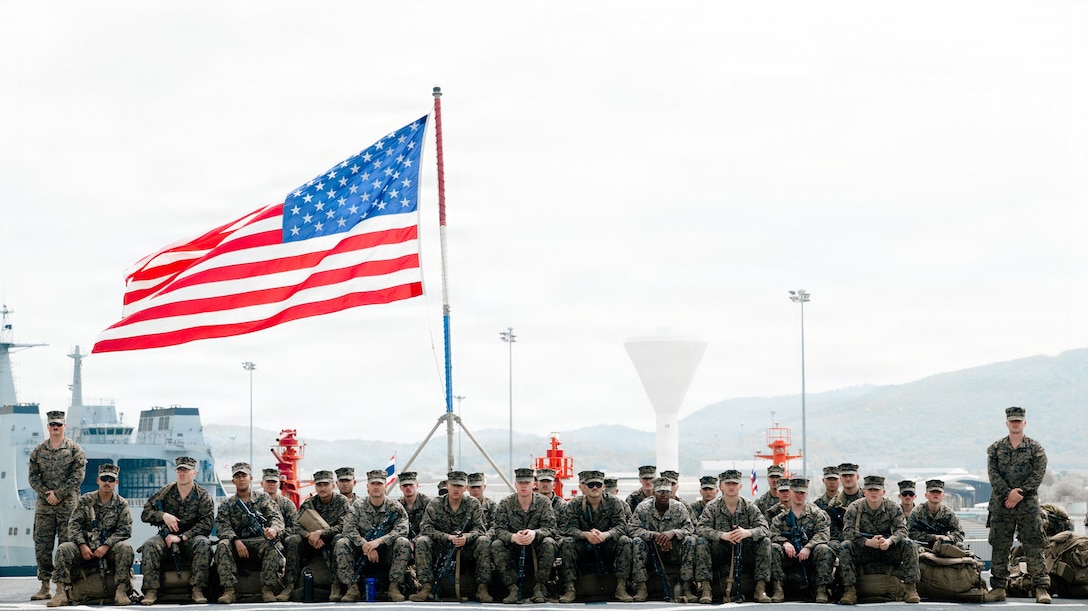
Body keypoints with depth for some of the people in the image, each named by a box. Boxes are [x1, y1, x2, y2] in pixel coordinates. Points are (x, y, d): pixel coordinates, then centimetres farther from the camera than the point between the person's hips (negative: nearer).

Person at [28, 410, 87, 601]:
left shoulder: (74, 449, 1)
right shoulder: (38, 451, 10)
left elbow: (79, 475, -5)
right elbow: (32, 476, 8)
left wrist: (58, 494, -11)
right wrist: (46, 493, -7)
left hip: (67, 504, -3)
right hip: (44, 505, 3)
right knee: (42, 545, 1)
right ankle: (45, 587, 5)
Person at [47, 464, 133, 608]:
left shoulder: (121, 504, 5)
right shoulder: (85, 500, 7)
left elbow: (125, 529, -4)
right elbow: (73, 524, 0)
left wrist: (106, 547, -16)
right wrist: (83, 546, -14)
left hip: (109, 548, -1)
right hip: (86, 547, 1)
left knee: (125, 549, -32)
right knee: (64, 549, -26)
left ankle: (121, 591, -31)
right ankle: (61, 593, -30)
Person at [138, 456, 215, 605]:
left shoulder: (203, 496, 0)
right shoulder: (165, 492, 6)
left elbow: (207, 524, -11)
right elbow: (145, 514, 5)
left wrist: (181, 537, -19)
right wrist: (163, 515, -15)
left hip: (191, 538, -1)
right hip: (167, 537, 1)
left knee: (203, 543, -34)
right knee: (150, 545, -29)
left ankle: (198, 589, -31)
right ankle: (151, 590, -28)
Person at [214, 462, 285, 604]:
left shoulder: (263, 499, 12)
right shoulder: (226, 505, 13)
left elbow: (276, 517, -1)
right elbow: (222, 527, -1)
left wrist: (274, 529, -27)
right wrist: (236, 541, -22)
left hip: (259, 541, -1)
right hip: (237, 543, 1)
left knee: (271, 544, -34)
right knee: (223, 545, -31)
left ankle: (267, 589, -33)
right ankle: (229, 590, -37)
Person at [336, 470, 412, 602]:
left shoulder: (395, 508, 0)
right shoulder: (358, 506, 3)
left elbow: (402, 530, -16)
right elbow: (349, 530, -10)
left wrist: (379, 541, -31)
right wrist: (365, 545, -27)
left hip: (387, 554, -1)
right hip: (362, 554, 1)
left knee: (403, 542, -28)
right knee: (342, 543, -22)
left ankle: (394, 587, -25)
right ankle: (352, 588, -24)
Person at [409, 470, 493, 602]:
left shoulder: (473, 504, -2)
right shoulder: (435, 505, -4)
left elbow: (479, 528, -8)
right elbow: (425, 528, -13)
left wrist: (466, 537, -32)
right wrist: (448, 537, -27)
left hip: (466, 546, 0)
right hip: (441, 548, 0)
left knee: (484, 541, -28)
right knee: (422, 541, -27)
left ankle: (482, 587, -25)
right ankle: (426, 587, -29)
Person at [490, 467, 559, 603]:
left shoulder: (543, 502, -3)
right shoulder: (505, 504, -1)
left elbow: (550, 528, -12)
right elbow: (499, 530, -10)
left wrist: (535, 533, -36)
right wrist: (513, 537, -35)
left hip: (536, 551, -1)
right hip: (513, 550, 1)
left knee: (549, 543, -31)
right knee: (496, 545, -27)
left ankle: (539, 588, -22)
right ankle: (513, 589, -23)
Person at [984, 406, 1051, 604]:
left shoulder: (1035, 448, 4)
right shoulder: (995, 448, 9)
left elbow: (1038, 475, -4)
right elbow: (993, 474, 0)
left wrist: (1019, 494, -13)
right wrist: (1008, 492, -14)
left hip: (1028, 504, -2)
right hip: (1000, 504, 2)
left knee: (1033, 547, -5)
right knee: (999, 547, 3)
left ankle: (1041, 589, -5)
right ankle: (998, 588, 9)